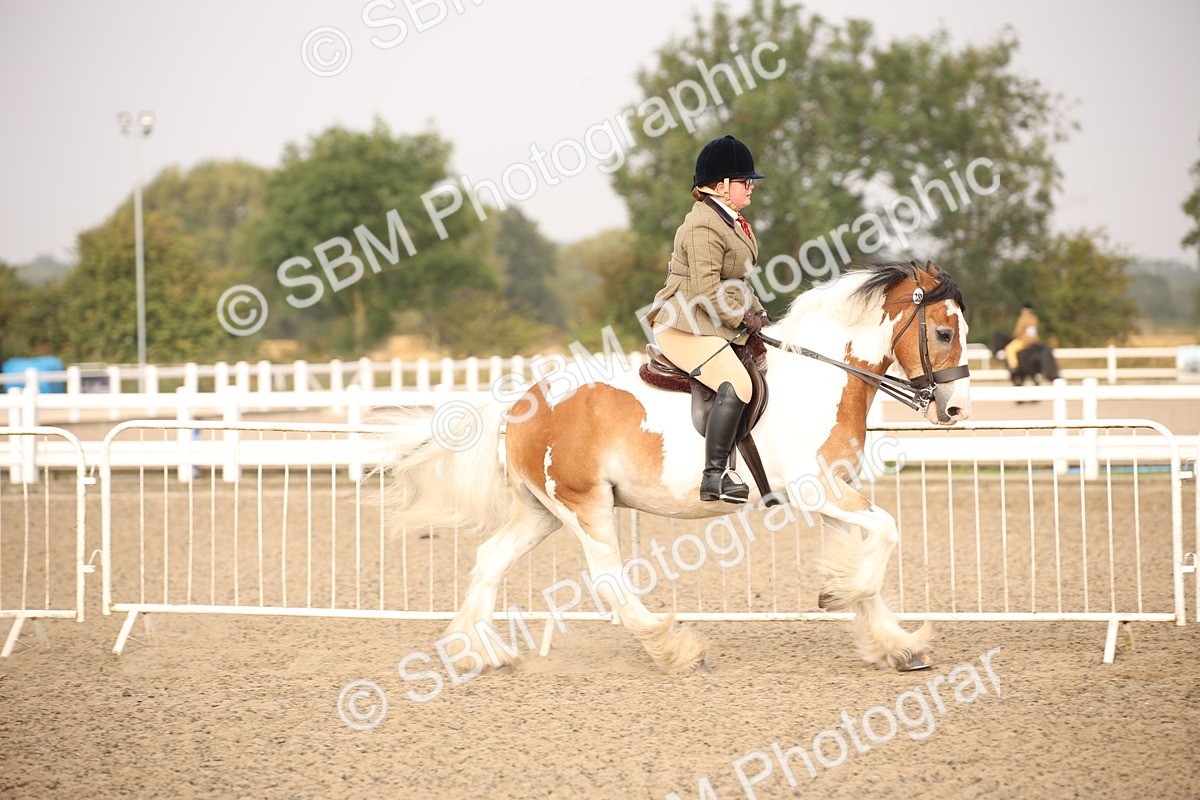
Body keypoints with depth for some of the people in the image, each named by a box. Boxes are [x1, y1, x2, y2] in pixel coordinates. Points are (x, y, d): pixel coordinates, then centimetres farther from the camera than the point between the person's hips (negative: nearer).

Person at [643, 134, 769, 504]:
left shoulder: (728, 220, 17)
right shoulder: (704, 226, -17)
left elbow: (738, 280, 24)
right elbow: (707, 291, -22)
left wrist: (756, 311, 10)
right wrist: (743, 319, -13)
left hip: (714, 326, 11)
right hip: (687, 327, -11)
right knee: (736, 384, -27)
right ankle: (714, 477, -30)